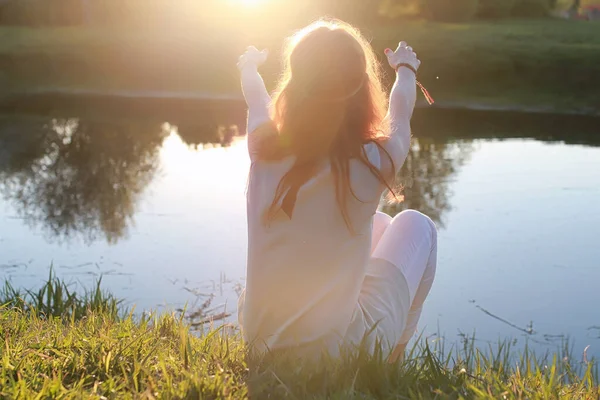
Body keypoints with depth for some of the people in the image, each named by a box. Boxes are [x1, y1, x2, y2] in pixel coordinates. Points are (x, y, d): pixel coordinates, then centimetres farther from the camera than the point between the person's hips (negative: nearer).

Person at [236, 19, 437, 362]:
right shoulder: (375, 160, -20)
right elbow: (401, 112, 6)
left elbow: (255, 96, 13)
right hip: (342, 355, -4)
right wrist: (406, 69, 29)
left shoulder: (264, 145, -14)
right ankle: (395, 353, 30)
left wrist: (249, 66, 37)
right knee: (416, 226, 18)